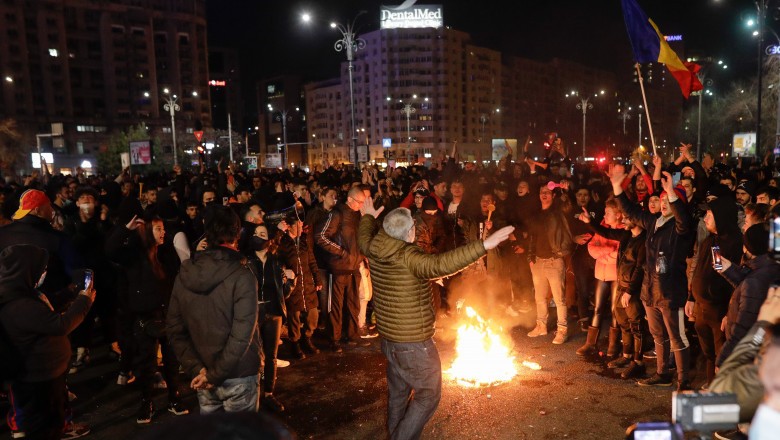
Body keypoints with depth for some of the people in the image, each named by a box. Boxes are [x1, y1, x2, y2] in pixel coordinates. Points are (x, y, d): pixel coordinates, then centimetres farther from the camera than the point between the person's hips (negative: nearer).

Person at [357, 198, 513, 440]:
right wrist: (485, 245, -48)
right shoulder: (409, 258, -26)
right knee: (428, 394, 9)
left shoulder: (375, 252, -3)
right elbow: (441, 264, -44)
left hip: (388, 338, 8)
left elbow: (364, 238, 21)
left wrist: (368, 216, 41)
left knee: (397, 392, 24)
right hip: (414, 343, -8)